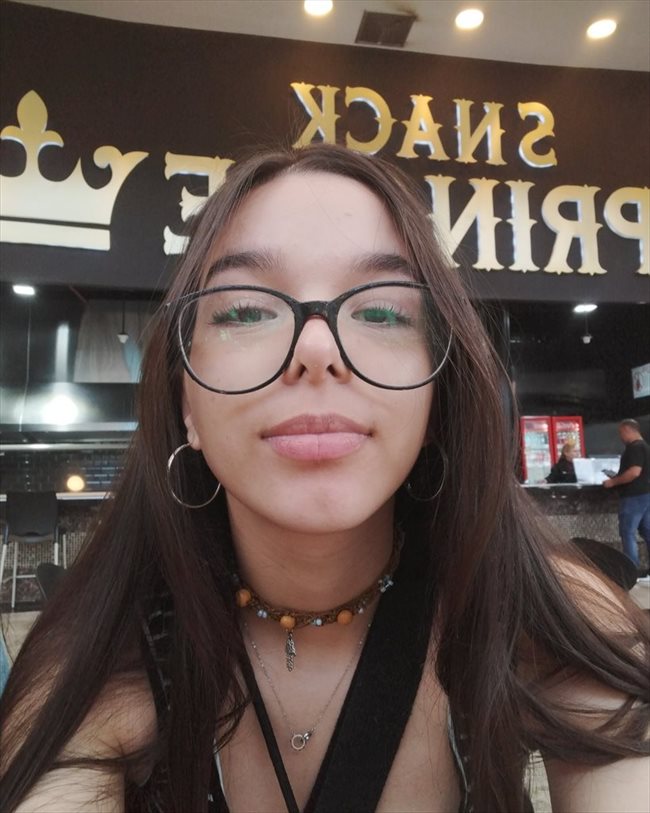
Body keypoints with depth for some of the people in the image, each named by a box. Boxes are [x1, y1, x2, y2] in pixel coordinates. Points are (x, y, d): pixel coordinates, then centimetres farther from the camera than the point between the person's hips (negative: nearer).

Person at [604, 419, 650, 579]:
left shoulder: (634, 447, -16)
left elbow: (635, 472, -26)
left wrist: (613, 481, -17)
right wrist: (617, 478, 18)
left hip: (634, 496, -10)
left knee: (628, 533, -3)